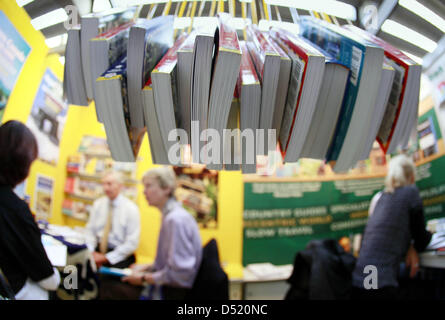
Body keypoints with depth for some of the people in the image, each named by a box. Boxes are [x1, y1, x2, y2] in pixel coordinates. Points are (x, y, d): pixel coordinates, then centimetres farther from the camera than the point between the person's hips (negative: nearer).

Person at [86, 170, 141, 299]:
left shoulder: (131, 209, -8)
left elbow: (132, 243, -9)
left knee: (107, 286, -29)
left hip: (119, 256, -4)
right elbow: (90, 231, 8)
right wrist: (90, 252, -10)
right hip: (99, 250, 5)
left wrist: (106, 258, -12)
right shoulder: (98, 204, 6)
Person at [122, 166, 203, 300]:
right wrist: (147, 267, 8)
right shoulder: (170, 215, 8)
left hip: (178, 293, -8)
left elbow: (179, 273, -21)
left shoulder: (175, 219, -20)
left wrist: (144, 278, -13)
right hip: (170, 289, 8)